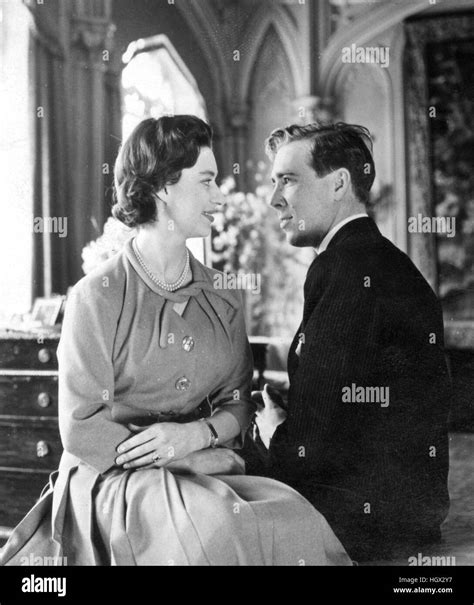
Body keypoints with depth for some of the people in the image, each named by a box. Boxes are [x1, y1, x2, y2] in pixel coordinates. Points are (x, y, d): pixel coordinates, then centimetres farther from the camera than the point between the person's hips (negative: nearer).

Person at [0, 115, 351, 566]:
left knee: (292, 517, -21)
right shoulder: (97, 297, -7)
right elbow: (81, 430, -10)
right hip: (110, 479, -5)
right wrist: (212, 461, -13)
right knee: (217, 531, -32)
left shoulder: (222, 299, 8)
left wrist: (198, 434, -14)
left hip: (205, 478, 5)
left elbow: (238, 402, 11)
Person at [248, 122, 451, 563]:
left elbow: (322, 440, -21)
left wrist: (276, 437, -1)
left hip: (365, 515, -9)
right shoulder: (387, 261, 12)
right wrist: (284, 426, 3)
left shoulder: (346, 268, -19)